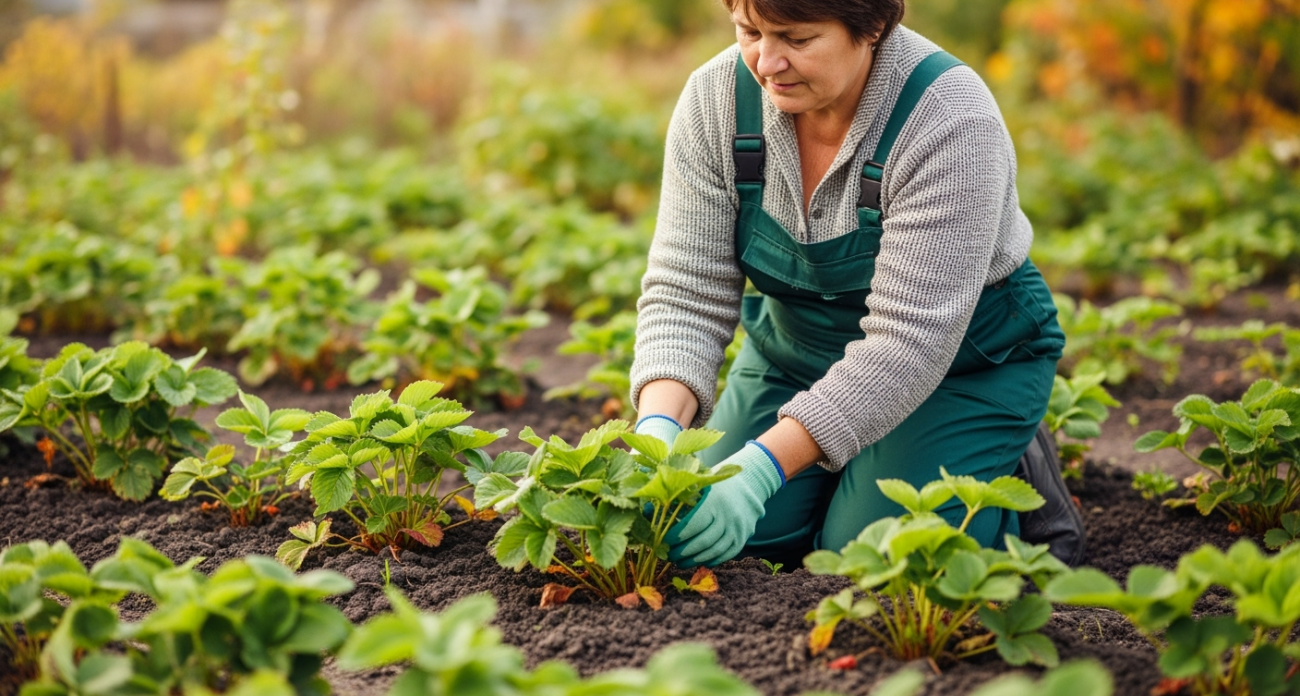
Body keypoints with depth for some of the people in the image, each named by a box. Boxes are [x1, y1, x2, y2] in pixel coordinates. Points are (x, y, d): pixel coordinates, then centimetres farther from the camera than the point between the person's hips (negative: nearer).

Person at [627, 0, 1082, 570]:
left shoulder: (949, 121, -30)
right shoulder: (714, 98, -15)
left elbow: (909, 342, -33)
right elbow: (688, 291, -15)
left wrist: (764, 466, -41)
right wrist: (658, 425, -34)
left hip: (964, 364, -4)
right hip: (794, 348, 4)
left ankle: (1011, 475, 11)